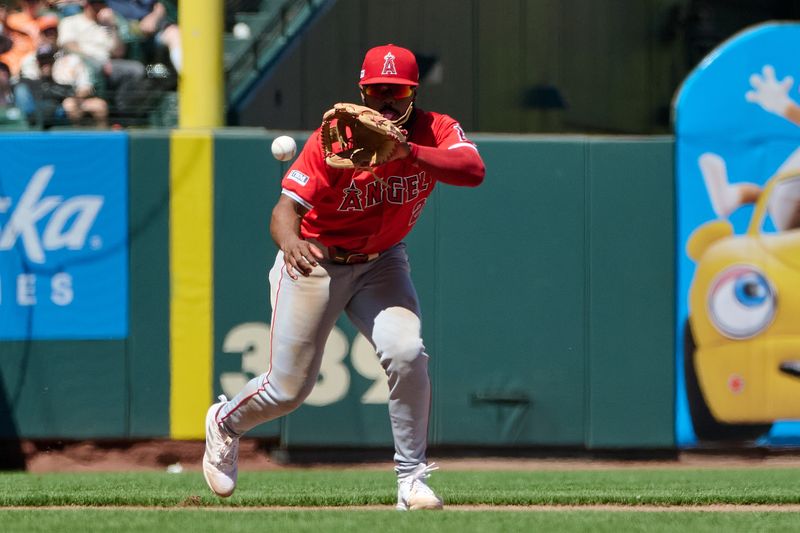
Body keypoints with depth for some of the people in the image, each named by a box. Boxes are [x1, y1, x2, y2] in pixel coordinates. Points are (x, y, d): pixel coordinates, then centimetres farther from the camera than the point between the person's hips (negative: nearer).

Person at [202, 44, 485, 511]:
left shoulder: (435, 132, -15)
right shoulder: (333, 140, -23)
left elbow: (473, 170, -35)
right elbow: (286, 209, -30)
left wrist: (408, 152, -47)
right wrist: (290, 241, -53)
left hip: (381, 263, 2)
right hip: (316, 262, -2)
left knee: (406, 353, -24)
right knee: (289, 389, 2)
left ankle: (412, 477, -10)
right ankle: (225, 423, 36)